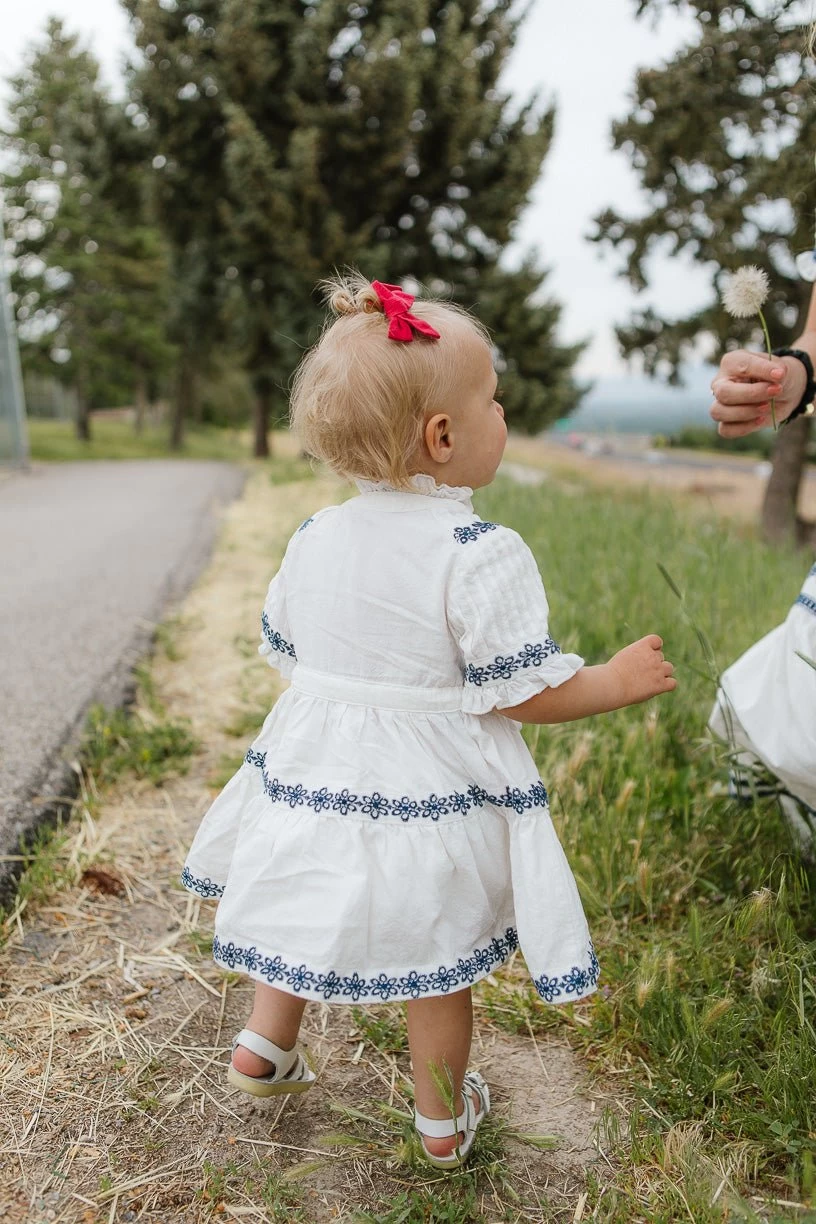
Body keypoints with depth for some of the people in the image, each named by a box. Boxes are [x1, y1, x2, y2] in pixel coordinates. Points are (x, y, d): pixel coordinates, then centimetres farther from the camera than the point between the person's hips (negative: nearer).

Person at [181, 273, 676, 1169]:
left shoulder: (313, 538, -2)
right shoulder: (482, 554, -21)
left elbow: (282, 650, 9)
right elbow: (519, 693, -19)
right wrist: (614, 682, -3)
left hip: (315, 779, 5)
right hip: (429, 795, -4)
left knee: (315, 919, 27)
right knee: (435, 957, 15)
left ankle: (264, 1049, 43)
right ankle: (443, 1122, 36)